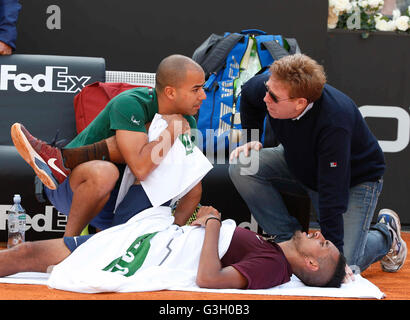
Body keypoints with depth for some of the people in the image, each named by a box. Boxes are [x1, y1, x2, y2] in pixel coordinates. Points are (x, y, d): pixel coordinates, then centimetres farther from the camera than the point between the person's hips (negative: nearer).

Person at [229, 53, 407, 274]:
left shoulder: (335, 124, -40)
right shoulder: (272, 87, -23)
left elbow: (332, 192, -37)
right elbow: (248, 94, 5)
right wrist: (251, 140, -3)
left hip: (356, 179, -6)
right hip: (301, 166, 6)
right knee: (242, 166, -20)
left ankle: (385, 234, 16)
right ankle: (288, 238, -6)